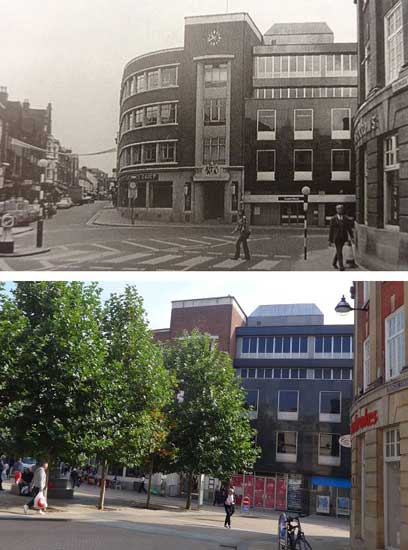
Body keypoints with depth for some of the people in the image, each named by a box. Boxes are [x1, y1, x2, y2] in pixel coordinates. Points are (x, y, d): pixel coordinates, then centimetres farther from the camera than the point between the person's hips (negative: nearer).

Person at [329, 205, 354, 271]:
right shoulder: (333, 219, -5)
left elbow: (349, 229, 2)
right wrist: (330, 240, -1)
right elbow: (331, 230, -2)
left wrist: (351, 238, -7)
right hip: (336, 238, -3)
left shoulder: (346, 219, 2)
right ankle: (341, 266, -9)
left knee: (338, 251, 16)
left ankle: (334, 263, 37)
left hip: (343, 238, 3)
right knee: (339, 252, -10)